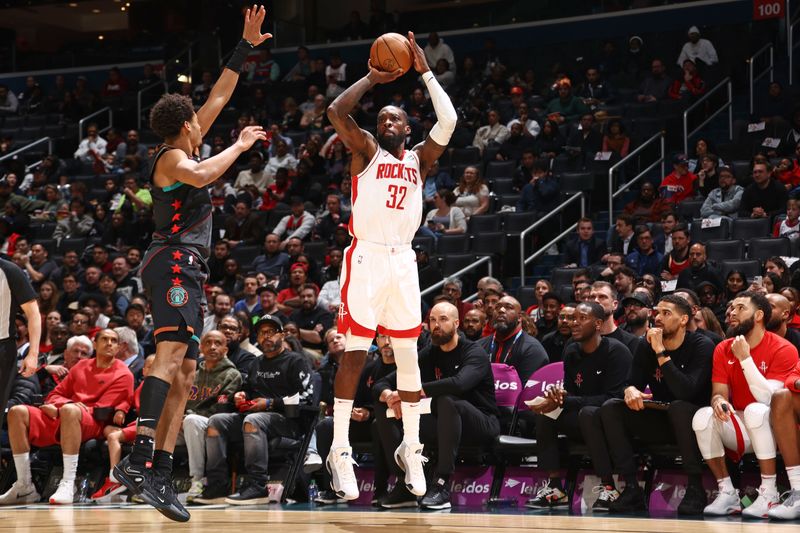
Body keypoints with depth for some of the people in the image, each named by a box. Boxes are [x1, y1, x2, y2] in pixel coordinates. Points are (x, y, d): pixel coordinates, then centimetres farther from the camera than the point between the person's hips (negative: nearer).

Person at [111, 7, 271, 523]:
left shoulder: (184, 152, 22)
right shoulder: (173, 156, -4)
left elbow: (220, 96, 28)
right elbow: (200, 176, -28)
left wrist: (246, 46, 28)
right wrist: (240, 146, -15)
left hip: (187, 271, 10)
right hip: (174, 262, -10)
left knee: (183, 374, 4)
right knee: (171, 354, -24)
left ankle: (161, 475, -1)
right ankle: (138, 458, -37)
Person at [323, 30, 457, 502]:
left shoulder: (419, 159, 16)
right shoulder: (366, 150, 7)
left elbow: (449, 120, 1)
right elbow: (336, 111, -9)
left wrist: (425, 72, 2)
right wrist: (373, 78, 0)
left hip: (403, 260, 4)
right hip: (366, 256, -4)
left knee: (408, 354, 6)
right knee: (356, 351, -8)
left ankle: (411, 447, 15)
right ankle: (340, 451, -6)